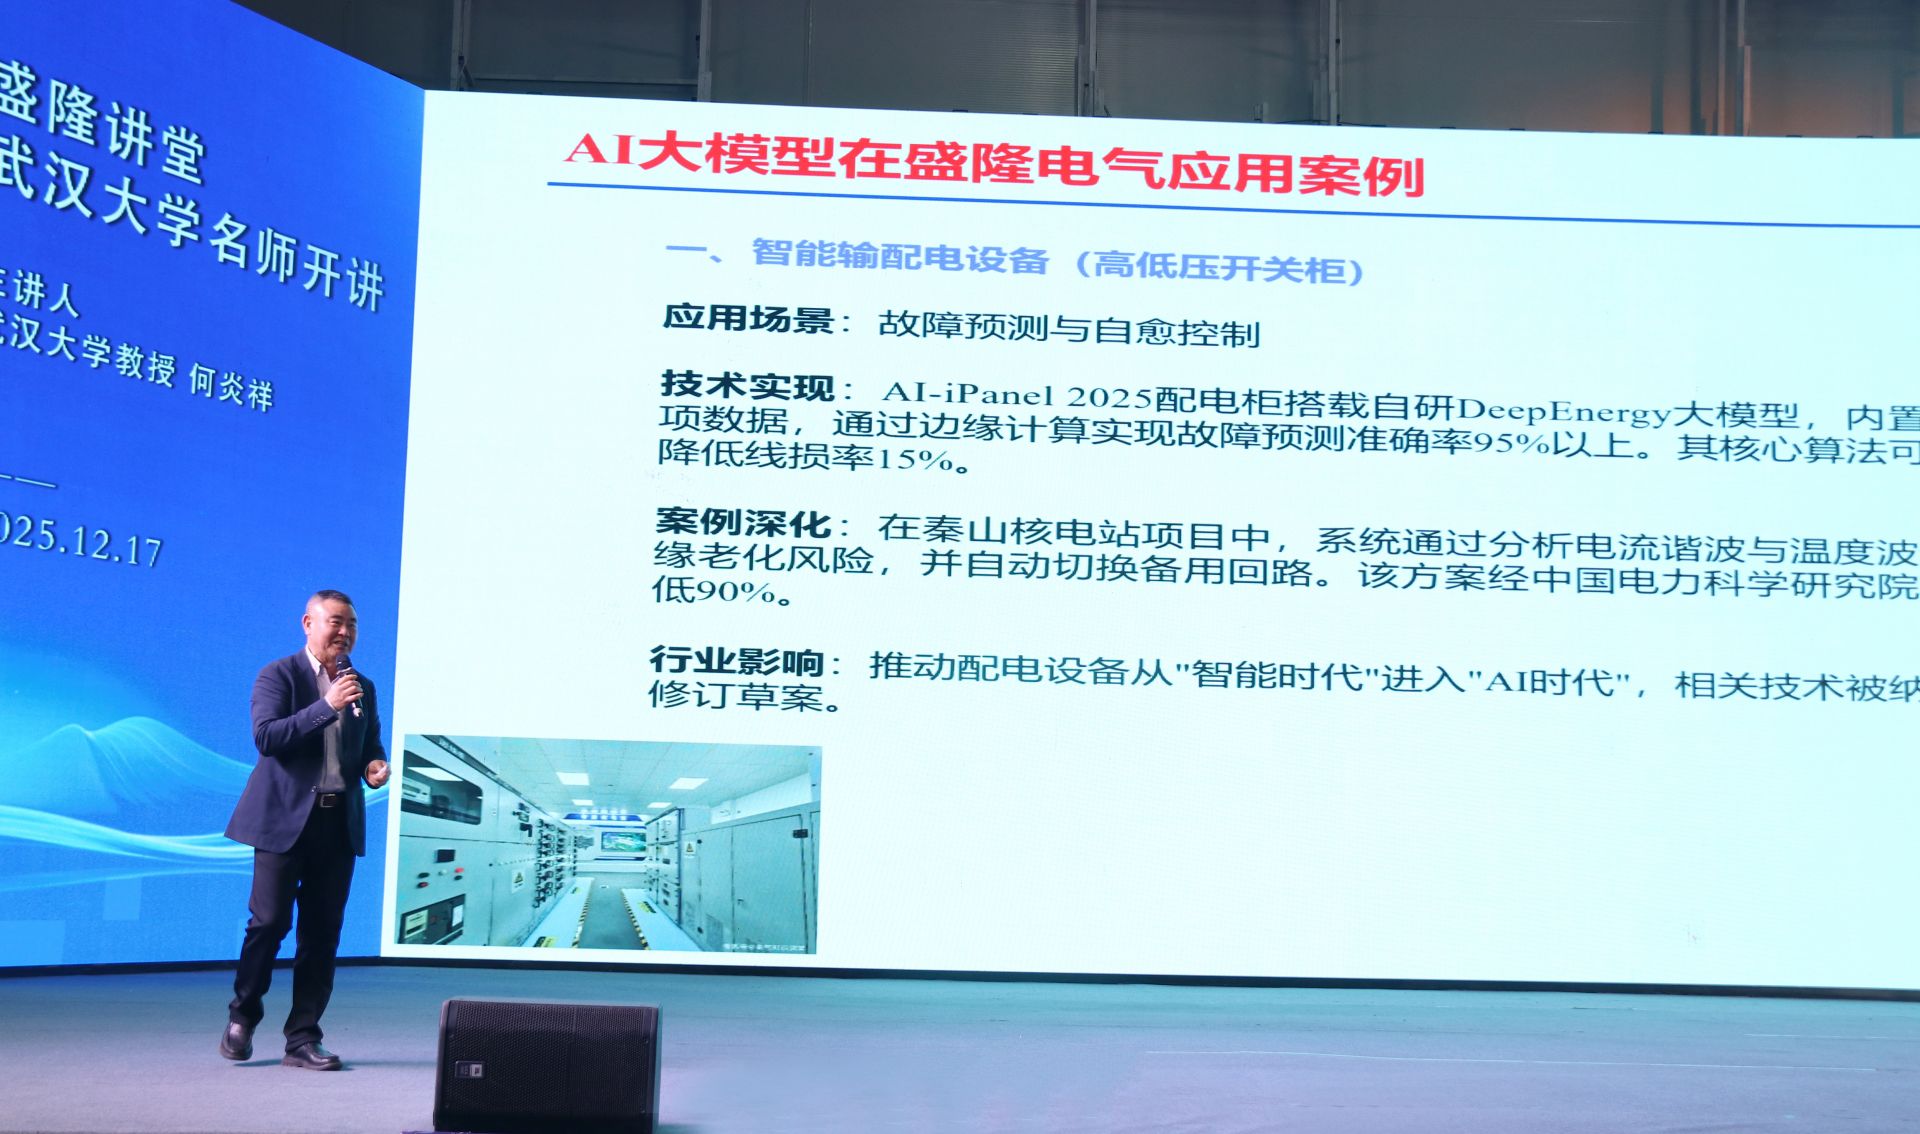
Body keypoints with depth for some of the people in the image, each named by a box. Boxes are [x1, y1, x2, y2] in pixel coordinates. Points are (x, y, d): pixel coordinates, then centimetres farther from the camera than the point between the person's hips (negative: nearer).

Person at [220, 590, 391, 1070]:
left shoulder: (363, 687, 15)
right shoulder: (278, 675, -2)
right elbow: (265, 736, -15)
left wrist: (375, 764, 1)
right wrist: (327, 706, -22)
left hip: (340, 824, 5)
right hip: (285, 819, -5)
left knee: (322, 934, 4)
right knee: (269, 922, -4)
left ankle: (303, 1039, 11)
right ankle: (241, 1017, 20)